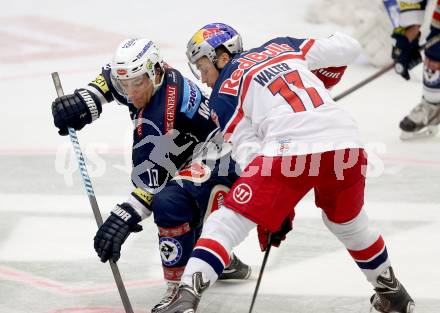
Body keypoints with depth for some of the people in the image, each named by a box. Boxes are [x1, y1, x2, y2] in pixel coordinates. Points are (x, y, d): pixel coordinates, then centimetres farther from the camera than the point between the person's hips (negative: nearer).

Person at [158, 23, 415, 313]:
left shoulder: (223, 92, 15)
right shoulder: (282, 47, 26)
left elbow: (250, 151, 9)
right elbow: (348, 48, 23)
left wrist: (274, 214, 14)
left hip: (290, 148, -5)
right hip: (347, 142, 5)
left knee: (226, 222, 4)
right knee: (347, 223, 32)